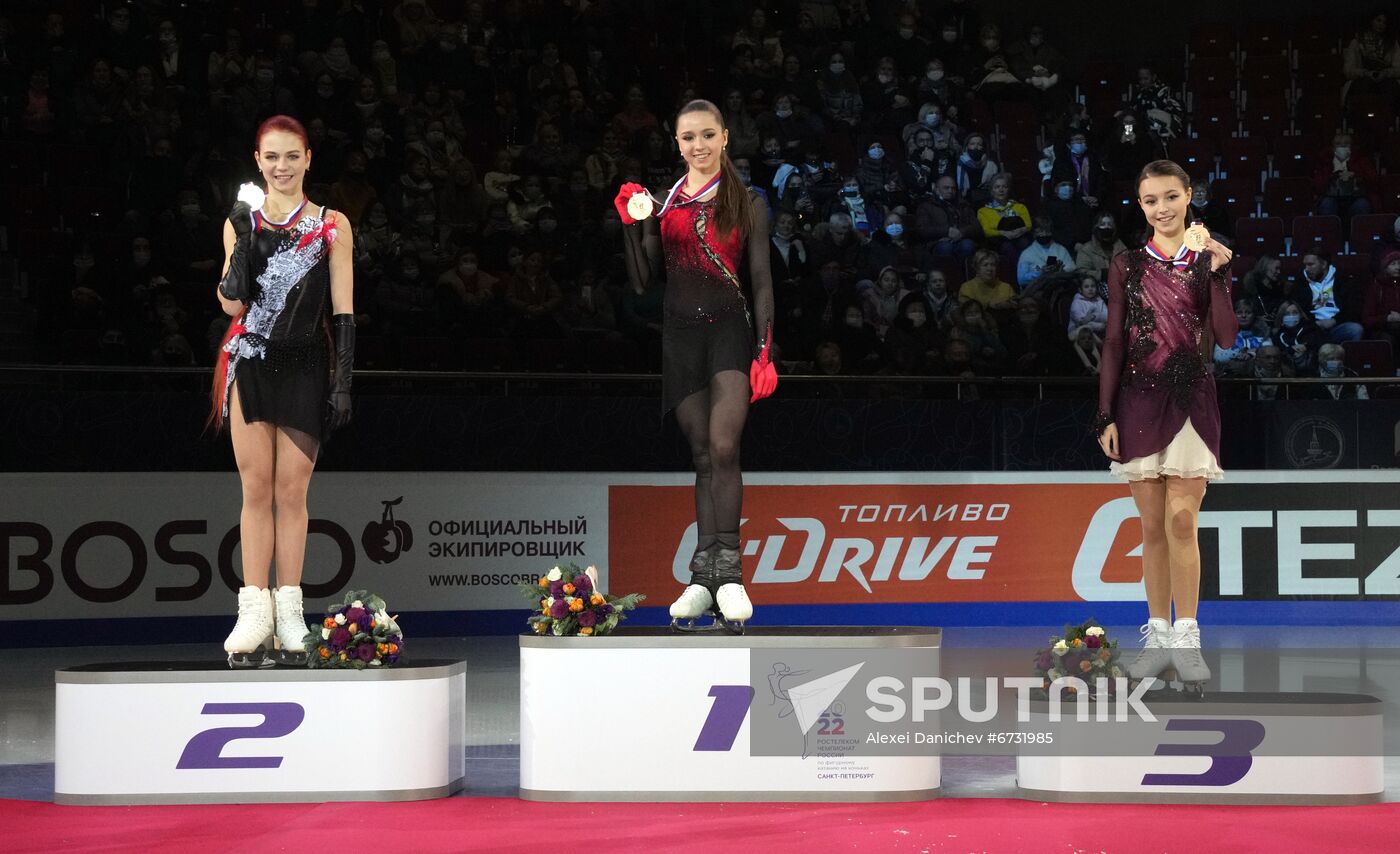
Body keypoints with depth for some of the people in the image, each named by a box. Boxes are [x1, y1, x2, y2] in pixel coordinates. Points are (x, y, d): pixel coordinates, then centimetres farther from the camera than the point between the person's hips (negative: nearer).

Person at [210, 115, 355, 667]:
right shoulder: (242, 221, 10)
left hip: (305, 368, -1)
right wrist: (243, 240, -10)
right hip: (250, 364, 1)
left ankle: (289, 620, 3)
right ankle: (254, 615, -3)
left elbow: (343, 312, 3)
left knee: (292, 491, -1)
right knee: (256, 488, -2)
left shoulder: (331, 227, 6)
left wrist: (342, 381, -3)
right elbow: (232, 303, 1)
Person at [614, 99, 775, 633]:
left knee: (723, 447, -19)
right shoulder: (663, 203, 10)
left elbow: (762, 281, 2)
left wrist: (765, 351, -7)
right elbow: (643, 279, 10)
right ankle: (703, 580, 4)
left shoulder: (746, 204, 5)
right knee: (703, 455, 3)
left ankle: (727, 569, -17)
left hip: (730, 328, -3)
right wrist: (631, 226, -5)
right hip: (681, 332, 3)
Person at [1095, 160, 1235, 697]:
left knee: (1181, 520, -10)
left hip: (1191, 399, -2)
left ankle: (1186, 638, -5)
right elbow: (1114, 344, 6)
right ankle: (1158, 637, 10)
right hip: (1139, 399, 2)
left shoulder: (1209, 260, 5)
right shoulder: (1127, 266, 8)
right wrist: (1106, 416, 0)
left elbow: (1228, 336, -5)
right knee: (1152, 526, 4)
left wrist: (1217, 273, -15)